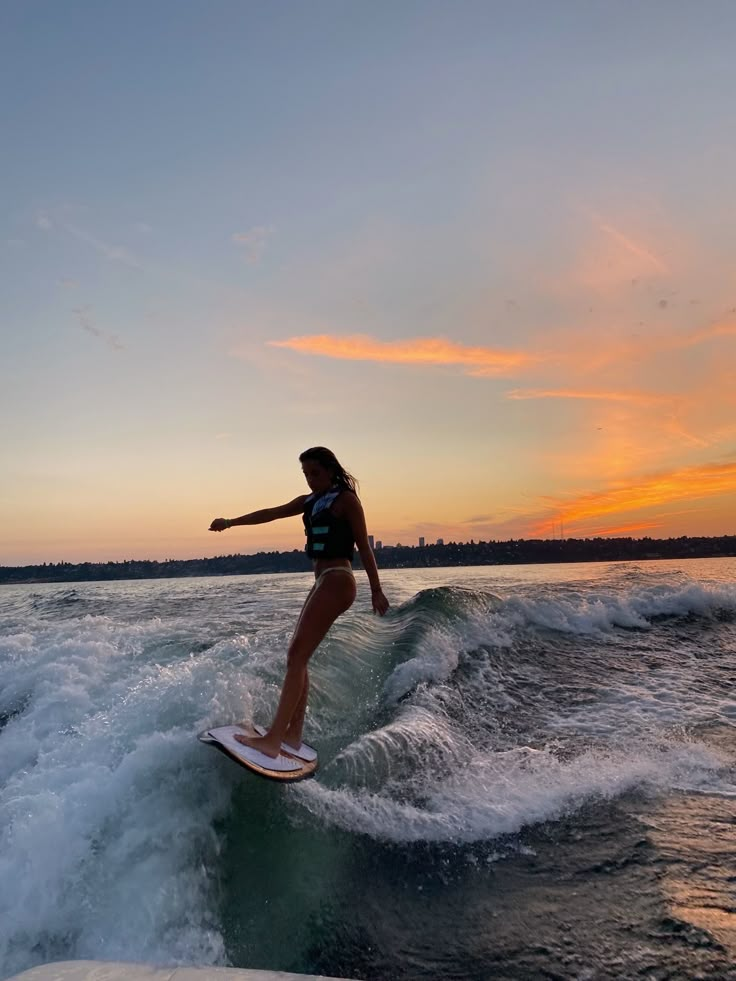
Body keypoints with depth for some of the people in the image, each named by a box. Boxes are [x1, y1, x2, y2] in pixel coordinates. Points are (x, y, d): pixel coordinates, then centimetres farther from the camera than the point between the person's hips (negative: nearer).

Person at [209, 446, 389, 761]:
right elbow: (272, 513, 14)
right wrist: (232, 522, 6)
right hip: (323, 582, 9)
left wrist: (376, 590, -8)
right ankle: (293, 734, 15)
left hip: (336, 581, -9)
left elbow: (364, 545, -6)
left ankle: (273, 739, -15)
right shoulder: (309, 501, 18)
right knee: (297, 657, 8)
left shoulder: (346, 499, -3)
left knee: (297, 656, -14)